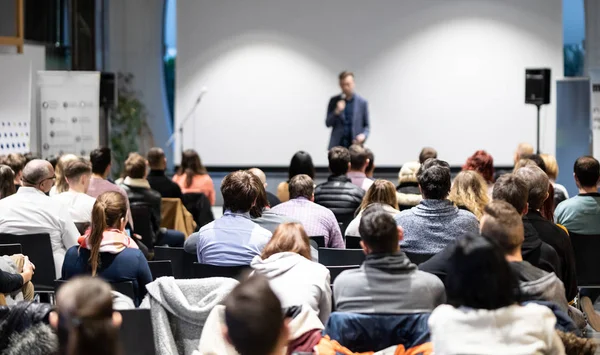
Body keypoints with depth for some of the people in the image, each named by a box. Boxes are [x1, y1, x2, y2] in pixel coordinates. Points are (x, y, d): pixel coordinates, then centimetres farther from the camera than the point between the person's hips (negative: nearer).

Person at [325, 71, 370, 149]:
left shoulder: (362, 102, 4)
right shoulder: (334, 101, 6)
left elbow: (366, 126, 10)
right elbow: (328, 123, 7)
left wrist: (364, 135, -11)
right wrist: (336, 112, -11)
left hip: (355, 144, -1)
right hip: (337, 146, 1)